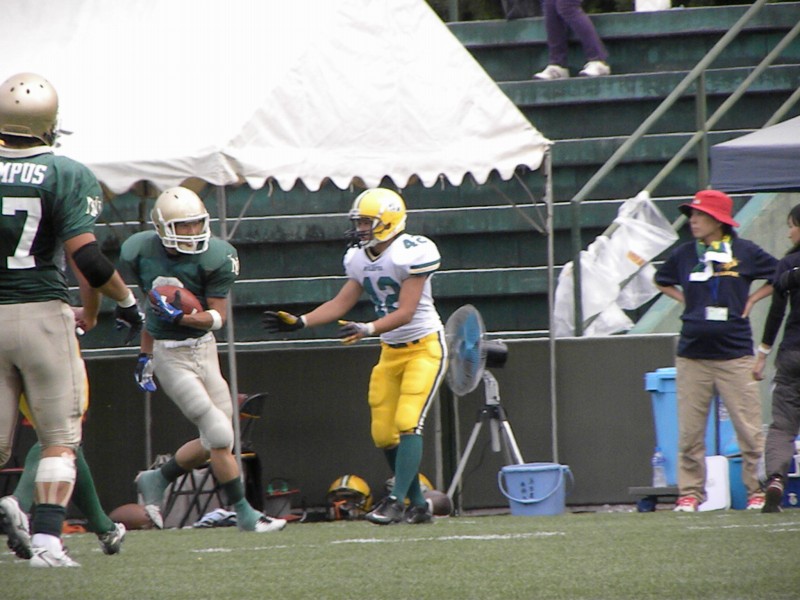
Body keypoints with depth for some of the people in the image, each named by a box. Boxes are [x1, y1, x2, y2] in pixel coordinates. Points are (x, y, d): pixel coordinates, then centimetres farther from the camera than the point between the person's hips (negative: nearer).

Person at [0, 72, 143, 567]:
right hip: (41, 313, -3)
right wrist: (127, 299, 1)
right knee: (61, 438, 6)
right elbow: (87, 259, -14)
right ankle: (46, 541, -5)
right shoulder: (67, 176, -7)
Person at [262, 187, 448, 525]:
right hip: (390, 351, 8)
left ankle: (397, 501, -21)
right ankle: (418, 506, 13)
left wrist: (367, 330, -37)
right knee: (384, 433, 3)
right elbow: (341, 303, 9)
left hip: (424, 347, -8)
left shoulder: (413, 253, -19)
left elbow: (405, 312, -24)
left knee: (407, 423, -19)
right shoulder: (359, 258, 4)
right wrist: (299, 322, -2)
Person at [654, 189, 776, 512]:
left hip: (735, 355, -2)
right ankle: (690, 493, 8)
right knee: (689, 431, 1)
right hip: (692, 356, 2)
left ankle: (758, 491, 5)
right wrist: (686, 301, 12)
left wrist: (751, 300, 4)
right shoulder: (684, 254, 8)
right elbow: (662, 281, 26)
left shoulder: (744, 252, 1)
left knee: (749, 430, -3)